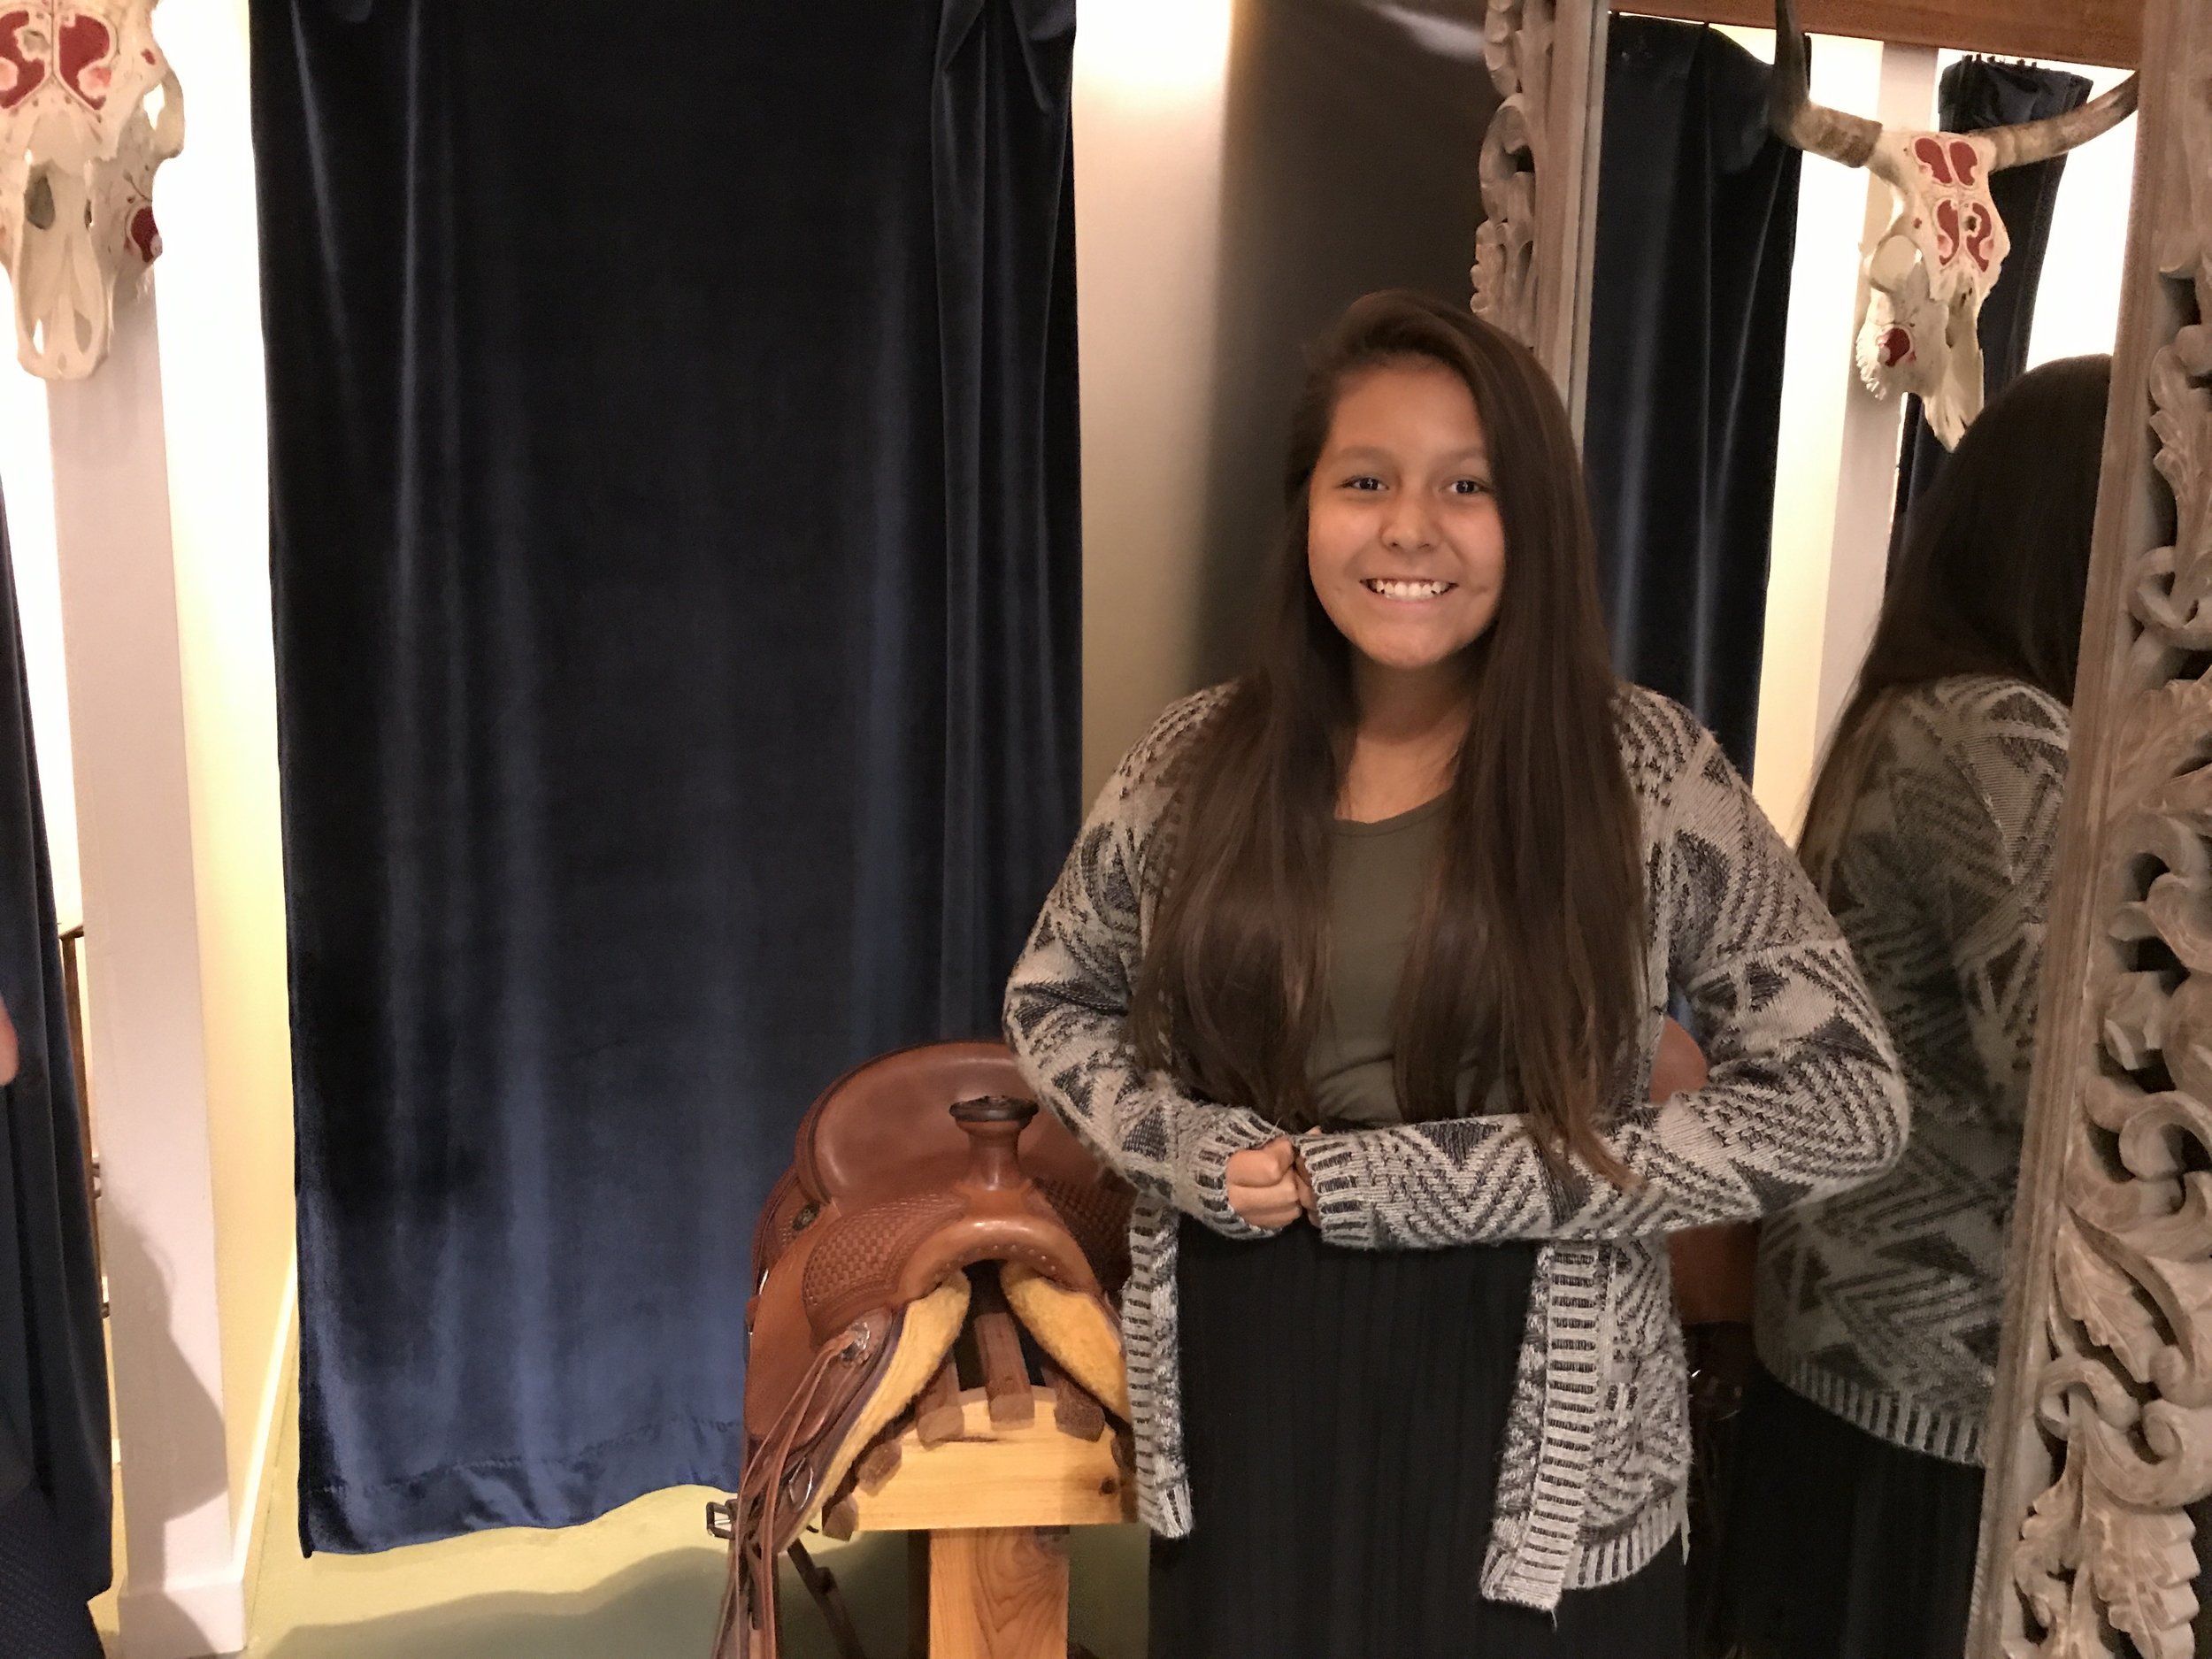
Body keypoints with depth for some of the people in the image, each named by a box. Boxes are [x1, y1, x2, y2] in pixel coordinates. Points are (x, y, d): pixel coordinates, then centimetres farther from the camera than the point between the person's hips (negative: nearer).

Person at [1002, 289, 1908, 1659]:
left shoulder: (1643, 773, -12)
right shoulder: (1202, 760, -3)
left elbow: (1845, 1105, -14)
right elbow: (1052, 1001, 10)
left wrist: (1410, 1181, -19)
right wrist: (1187, 1143, -12)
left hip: (1525, 1434, -2)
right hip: (1245, 1405, 3)